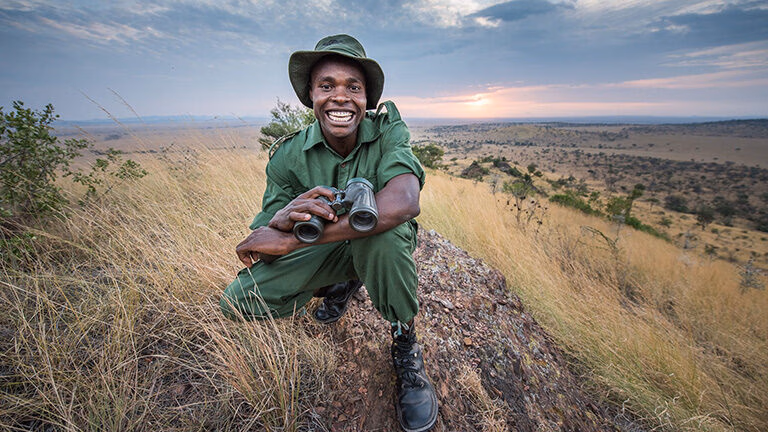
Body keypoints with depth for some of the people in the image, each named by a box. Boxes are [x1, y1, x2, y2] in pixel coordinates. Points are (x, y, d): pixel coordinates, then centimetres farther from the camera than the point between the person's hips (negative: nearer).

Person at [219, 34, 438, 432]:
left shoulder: (387, 131, -19)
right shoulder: (289, 155, -13)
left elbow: (404, 203, -40)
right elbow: (263, 243, -12)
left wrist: (291, 238, -36)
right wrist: (282, 219, -40)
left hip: (383, 245, -2)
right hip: (320, 250, 3)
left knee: (380, 227, -37)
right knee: (237, 302, -12)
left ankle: (405, 345, -11)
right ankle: (341, 285, 13)